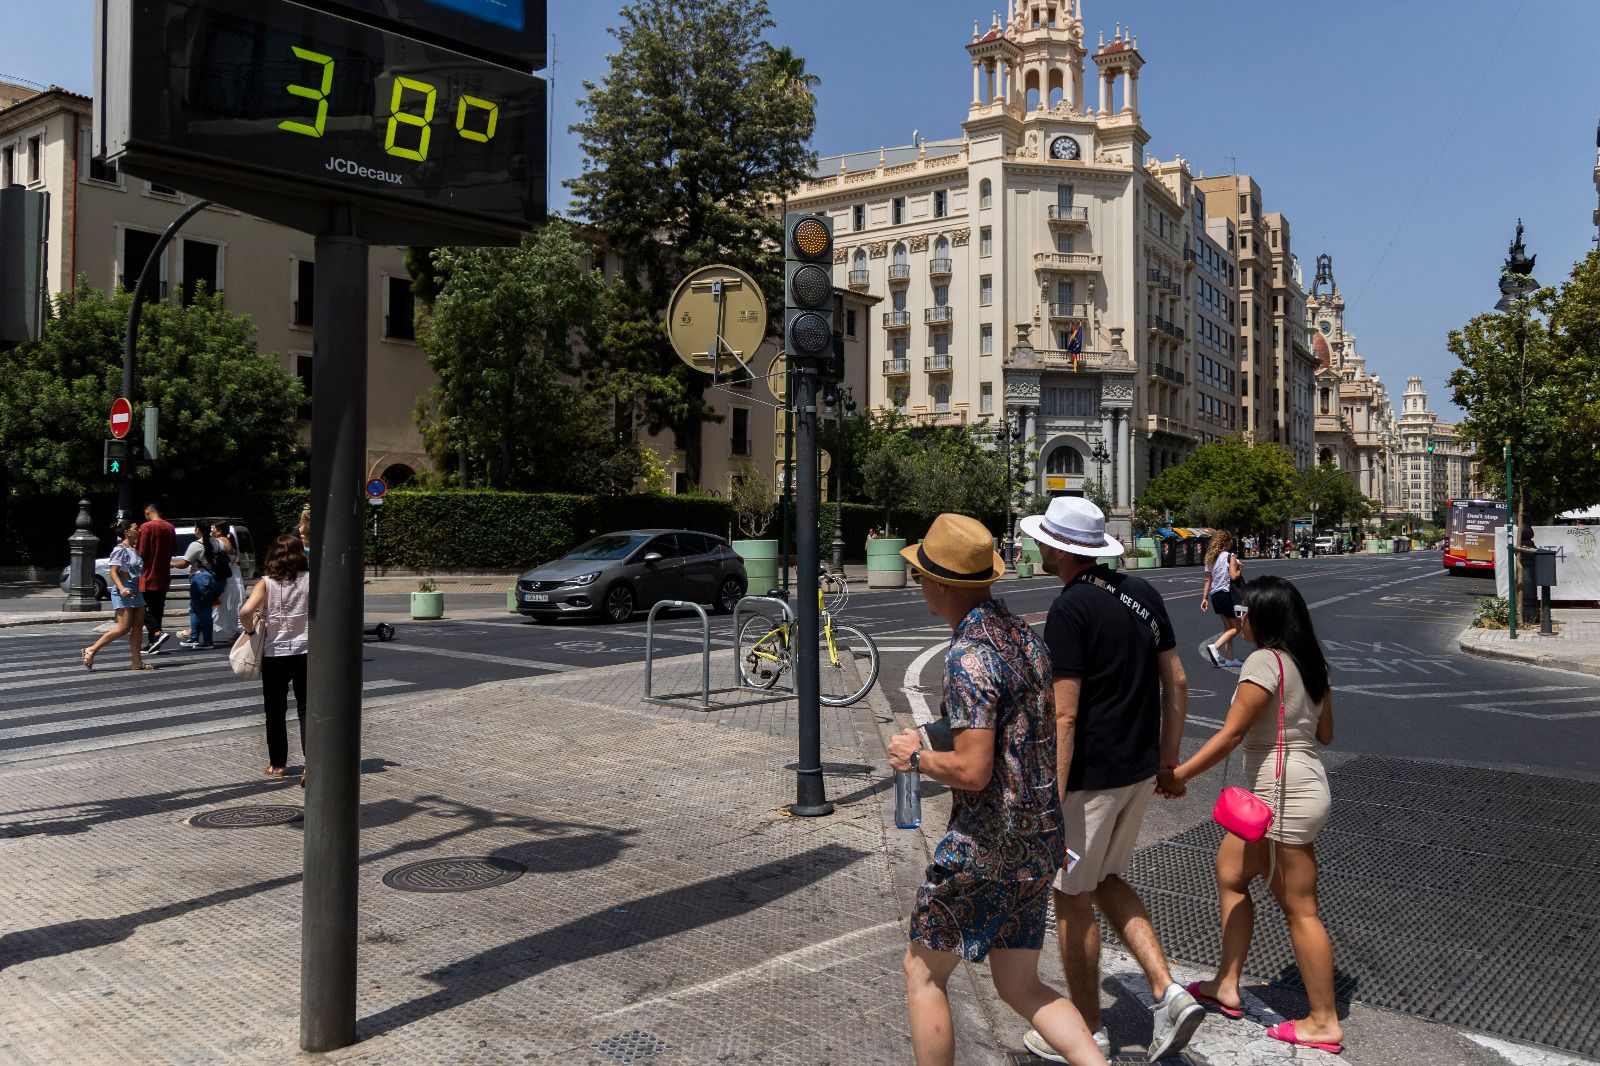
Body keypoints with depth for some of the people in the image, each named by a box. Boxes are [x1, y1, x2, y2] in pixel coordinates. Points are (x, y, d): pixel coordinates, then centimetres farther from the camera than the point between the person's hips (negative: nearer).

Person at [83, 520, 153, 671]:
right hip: (123, 592, -9)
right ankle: (91, 650, -5)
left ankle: (137, 661, 8)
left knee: (138, 626, 6)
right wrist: (121, 588, -29)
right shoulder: (120, 550, -10)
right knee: (124, 627, -13)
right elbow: (113, 572, -17)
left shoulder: (135, 550, 16)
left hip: (135, 592, 9)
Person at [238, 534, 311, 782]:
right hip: (305, 652, 0)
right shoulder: (310, 580, -3)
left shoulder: (267, 583, -6)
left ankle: (277, 764, 25)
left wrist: (250, 629, -1)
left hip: (274, 654, 0)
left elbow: (245, 612, -20)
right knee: (306, 709, 5)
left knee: (275, 711, 15)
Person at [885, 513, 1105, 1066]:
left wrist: (916, 756, -8)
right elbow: (1053, 731, 16)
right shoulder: (1022, 634, 8)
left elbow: (972, 771, -26)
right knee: (1020, 986, 17)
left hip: (985, 846, -9)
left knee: (923, 973, 11)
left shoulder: (970, 654, -20)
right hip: (1040, 841, 9)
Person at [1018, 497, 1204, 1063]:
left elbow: (1064, 717, -22)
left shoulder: (1069, 610, -19)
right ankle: (1168, 993, 14)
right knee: (1108, 881, 25)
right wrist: (1167, 757, 18)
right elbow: (1177, 682, 9)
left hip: (1089, 777, -8)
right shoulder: (1141, 592, 4)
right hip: (1140, 770, 8)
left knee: (1072, 900, 9)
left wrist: (1050, 802, -19)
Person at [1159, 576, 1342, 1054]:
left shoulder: (1265, 661, -18)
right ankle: (1226, 985, 25)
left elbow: (1231, 734, -20)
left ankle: (1324, 1023, 13)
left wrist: (1178, 774, -15)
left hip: (1284, 796, -10)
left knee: (1299, 908, 1)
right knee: (1230, 872, 18)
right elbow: (1325, 734, 14)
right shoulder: (1312, 661, 9)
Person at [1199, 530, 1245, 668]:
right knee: (1236, 627, 2)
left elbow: (1208, 579, 10)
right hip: (1226, 594, -8)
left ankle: (1230, 659, 17)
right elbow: (1233, 576, -20)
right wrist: (1240, 568, 0)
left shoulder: (1211, 557, 10)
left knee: (1227, 627, 16)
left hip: (1215, 595, 8)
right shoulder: (1230, 556, -10)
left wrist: (1205, 598, 11)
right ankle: (1215, 647, -16)